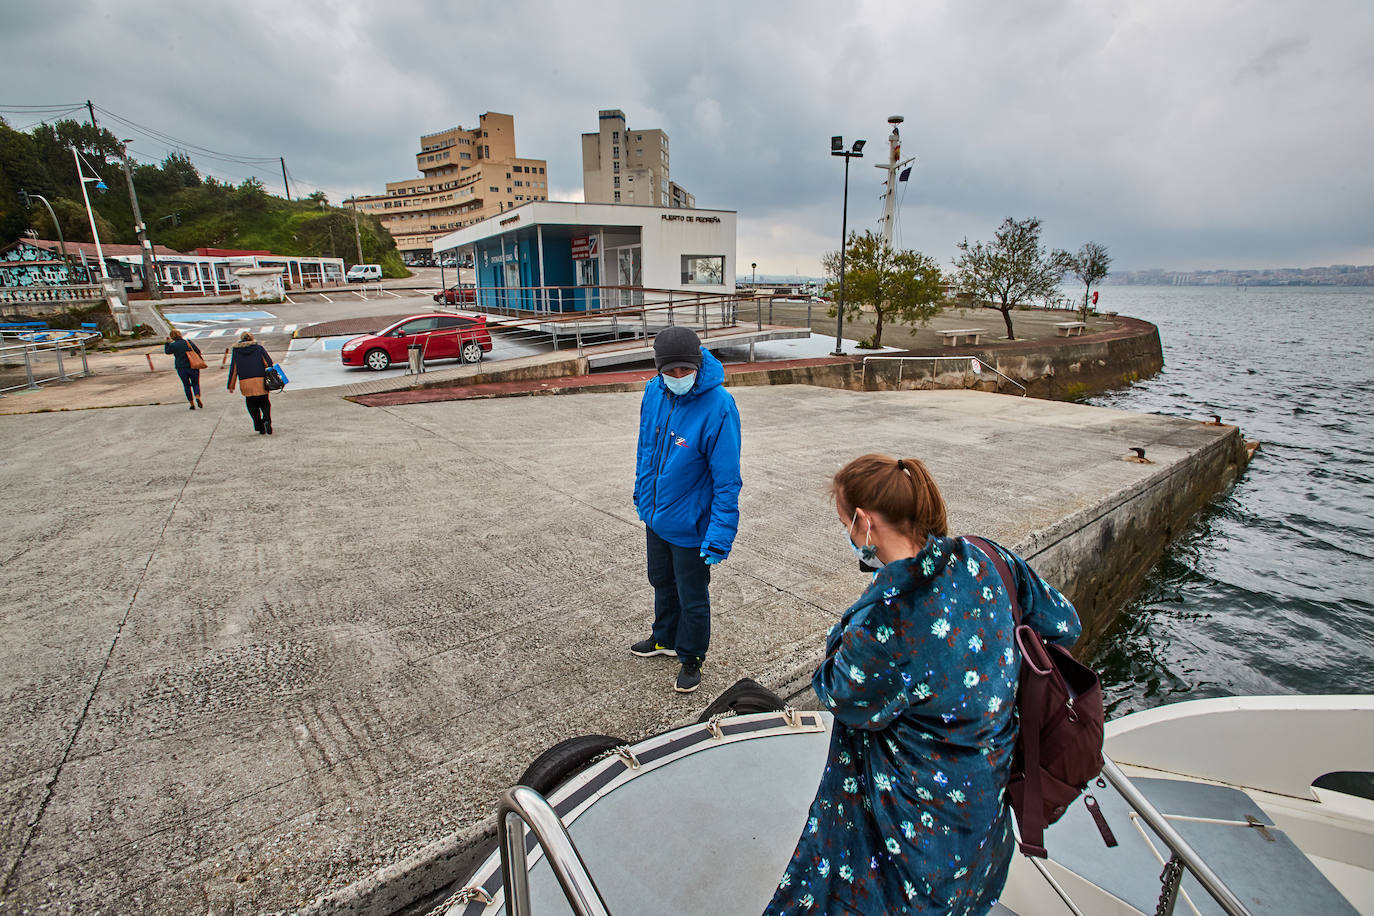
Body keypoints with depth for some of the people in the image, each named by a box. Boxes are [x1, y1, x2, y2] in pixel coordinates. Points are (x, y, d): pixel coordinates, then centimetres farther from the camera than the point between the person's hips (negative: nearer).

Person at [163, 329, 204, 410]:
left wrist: (167, 342, 24)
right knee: (195, 384, 7)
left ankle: (192, 404, 8)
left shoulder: (172, 345, -4)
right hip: (192, 367, 0)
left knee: (187, 386, 9)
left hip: (181, 368, 0)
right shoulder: (188, 342, -4)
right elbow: (198, 351, -4)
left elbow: (167, 351, 16)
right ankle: (197, 398, -20)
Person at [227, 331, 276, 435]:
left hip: (245, 383, 1)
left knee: (253, 407, 11)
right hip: (260, 381, -1)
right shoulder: (259, 348, 5)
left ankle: (260, 428, 6)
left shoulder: (235, 350, 9)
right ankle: (267, 420, -19)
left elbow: (233, 369, 9)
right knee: (264, 403, 9)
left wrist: (231, 386, 13)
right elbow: (269, 363, -2)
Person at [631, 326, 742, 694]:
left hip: (690, 525, -6)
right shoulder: (654, 391, -7)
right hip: (655, 517, 6)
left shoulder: (718, 406, -25)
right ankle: (665, 639, 52)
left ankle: (691, 658, 38)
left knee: (692, 598, 14)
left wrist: (720, 536, -22)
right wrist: (642, 498, 15)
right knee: (662, 583, 27)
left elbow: (727, 480, -22)